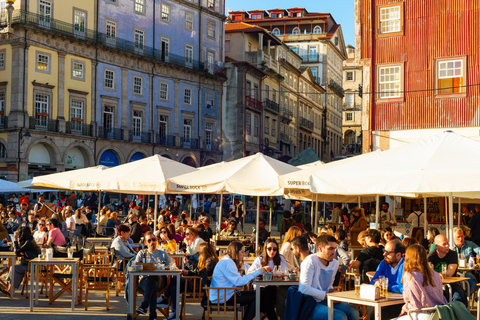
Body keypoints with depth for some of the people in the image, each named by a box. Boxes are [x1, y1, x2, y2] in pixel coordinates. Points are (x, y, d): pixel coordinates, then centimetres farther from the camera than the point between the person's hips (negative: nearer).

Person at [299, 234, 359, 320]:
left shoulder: (335, 263, 8)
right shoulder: (311, 261, -15)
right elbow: (304, 289, -22)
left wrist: (331, 291, 2)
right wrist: (326, 295, -17)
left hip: (325, 301, 8)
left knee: (353, 311, -9)